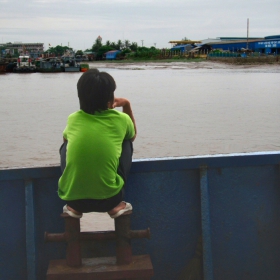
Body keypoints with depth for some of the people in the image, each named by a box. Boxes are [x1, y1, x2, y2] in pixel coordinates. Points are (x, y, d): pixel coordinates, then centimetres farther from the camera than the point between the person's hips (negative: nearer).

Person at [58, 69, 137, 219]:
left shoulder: (73, 119, 4)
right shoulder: (121, 119, 0)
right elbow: (133, 136, 25)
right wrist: (127, 105, 26)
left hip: (72, 198, 2)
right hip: (108, 199, -1)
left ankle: (73, 207, 21)